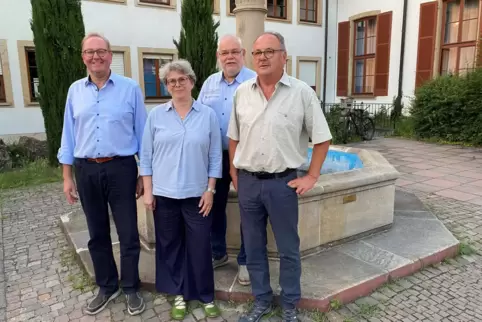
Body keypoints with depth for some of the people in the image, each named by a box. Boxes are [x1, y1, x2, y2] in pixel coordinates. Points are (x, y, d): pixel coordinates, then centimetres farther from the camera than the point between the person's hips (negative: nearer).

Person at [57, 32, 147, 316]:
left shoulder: (130, 88, -3)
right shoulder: (75, 91, 7)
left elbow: (142, 133, -1)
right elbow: (69, 135, 10)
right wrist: (67, 177, 7)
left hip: (121, 168, -3)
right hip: (86, 170, 4)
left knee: (128, 234, 5)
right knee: (98, 234, 15)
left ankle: (131, 289, 24)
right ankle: (107, 287, 33)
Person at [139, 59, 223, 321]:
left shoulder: (208, 115, 0)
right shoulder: (156, 115, 1)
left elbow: (215, 157, 1)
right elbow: (146, 155, 3)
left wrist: (210, 190, -4)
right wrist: (148, 191, -1)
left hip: (197, 194, -1)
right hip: (164, 193, 1)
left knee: (200, 246, 5)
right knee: (169, 245, 12)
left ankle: (206, 296, 25)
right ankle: (179, 295, 31)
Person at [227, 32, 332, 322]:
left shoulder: (302, 92, -6)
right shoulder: (242, 92, 4)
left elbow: (322, 138, -1)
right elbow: (234, 137, 11)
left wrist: (312, 177, -4)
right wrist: (234, 173, 9)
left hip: (283, 182, -3)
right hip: (248, 182, 3)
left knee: (288, 249, 10)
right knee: (253, 247, 15)